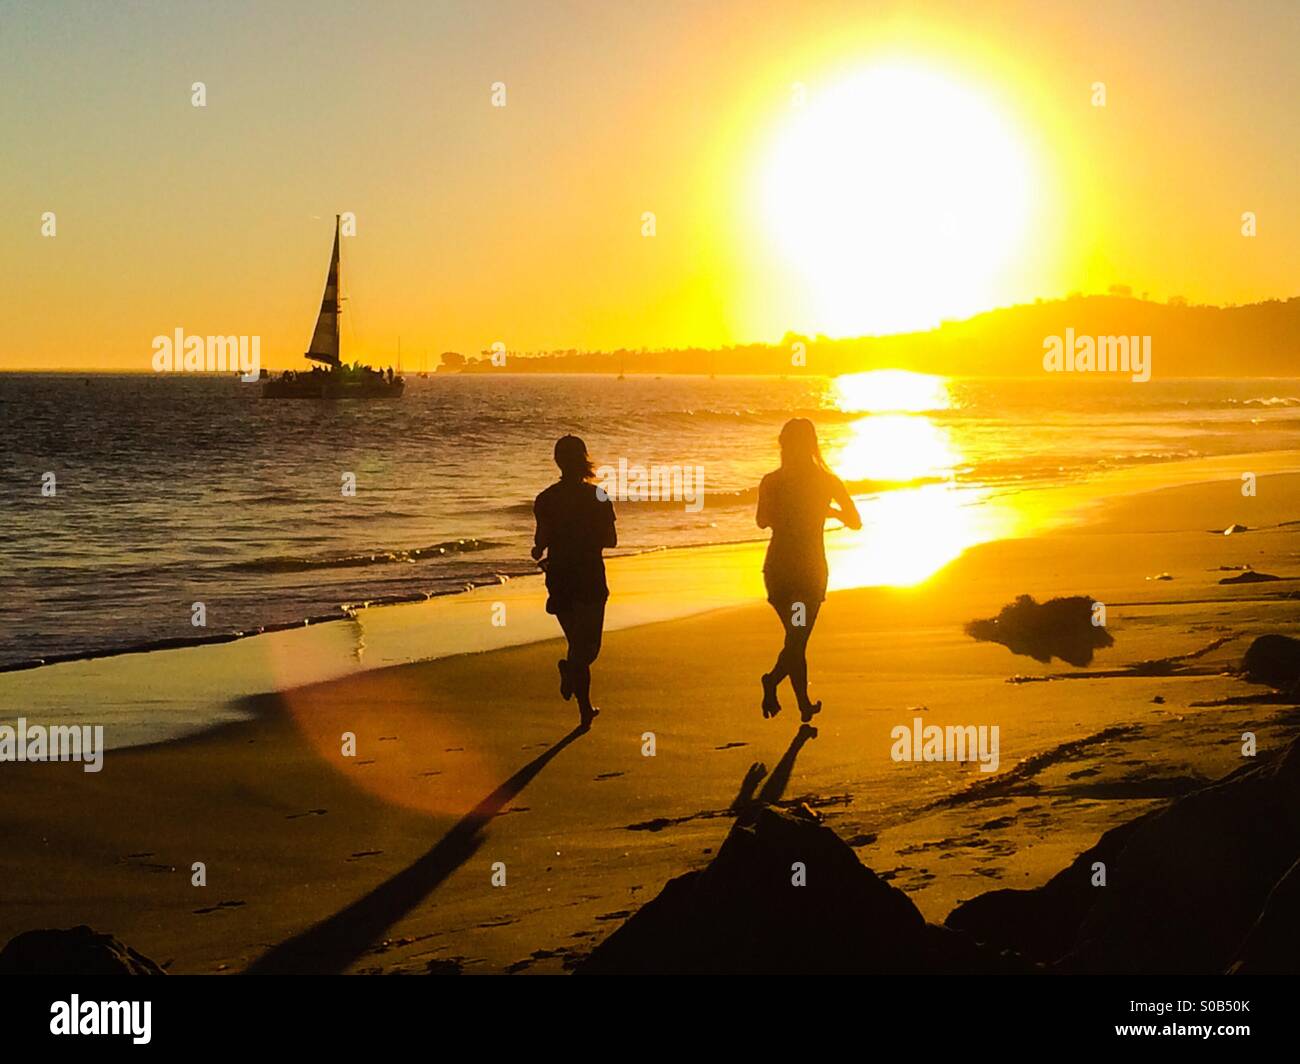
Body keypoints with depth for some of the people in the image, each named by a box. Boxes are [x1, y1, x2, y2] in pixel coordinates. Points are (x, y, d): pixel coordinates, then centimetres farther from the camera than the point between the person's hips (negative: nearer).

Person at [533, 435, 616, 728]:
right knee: (589, 644, 5)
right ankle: (572, 671, -29)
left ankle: (586, 709, 11)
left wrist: (538, 553, 15)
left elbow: (542, 539, -8)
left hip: (560, 579, 2)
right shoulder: (597, 496, -6)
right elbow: (611, 540, -4)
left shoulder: (546, 499, -3)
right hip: (590, 579, -2)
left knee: (579, 642, 16)